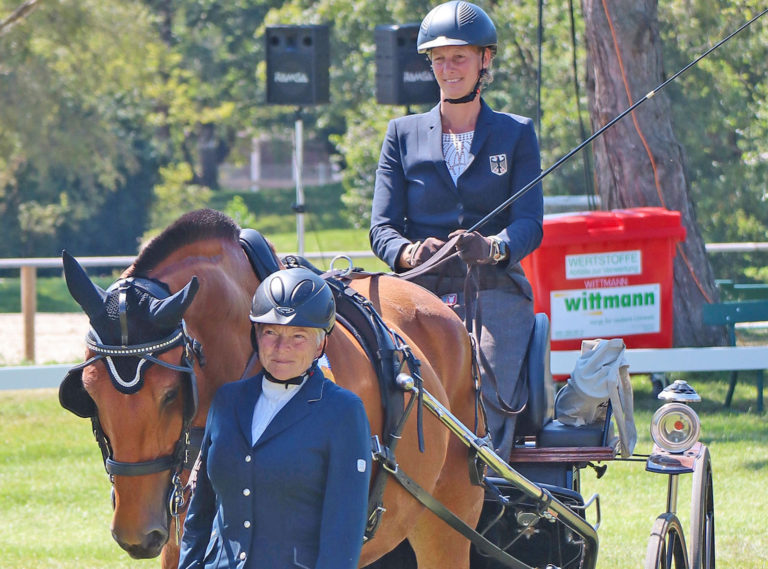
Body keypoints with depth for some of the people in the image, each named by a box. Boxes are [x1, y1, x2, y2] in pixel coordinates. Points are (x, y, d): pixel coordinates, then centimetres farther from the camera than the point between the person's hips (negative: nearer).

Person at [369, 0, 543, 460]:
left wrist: (493, 247, -26)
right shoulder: (403, 135, 16)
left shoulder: (517, 134, 13)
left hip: (494, 298, -1)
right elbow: (382, 227, 7)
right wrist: (408, 253, -19)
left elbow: (530, 223, -1)